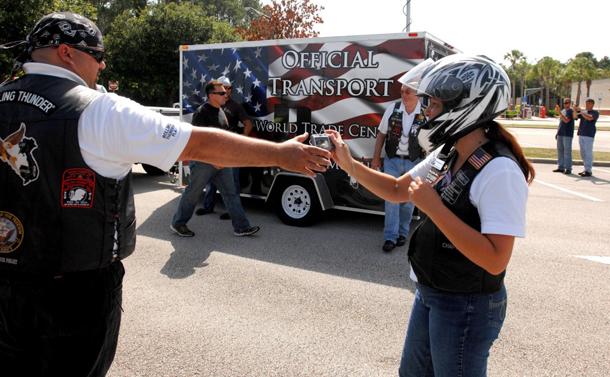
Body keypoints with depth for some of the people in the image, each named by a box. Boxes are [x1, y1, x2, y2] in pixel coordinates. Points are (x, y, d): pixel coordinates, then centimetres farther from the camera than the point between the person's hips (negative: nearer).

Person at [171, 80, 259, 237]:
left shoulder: (220, 111, 13)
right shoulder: (202, 112, -14)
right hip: (204, 161, -8)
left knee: (231, 193, 6)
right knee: (193, 193, 4)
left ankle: (241, 227, 10)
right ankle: (177, 223, 21)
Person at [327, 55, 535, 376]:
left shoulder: (499, 172, -26)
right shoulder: (446, 155, 1)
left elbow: (495, 261, -31)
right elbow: (397, 191, 11)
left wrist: (433, 206, -30)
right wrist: (348, 163, -1)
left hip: (466, 307, -8)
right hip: (429, 294, 8)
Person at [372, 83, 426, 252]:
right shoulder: (393, 109, -5)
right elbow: (381, 135, 3)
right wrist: (376, 158, 4)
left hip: (413, 163, 0)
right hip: (392, 161, 0)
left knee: (408, 200, 11)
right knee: (391, 198, -2)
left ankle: (402, 233, 27)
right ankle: (390, 237, 3)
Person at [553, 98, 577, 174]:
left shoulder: (571, 111, -6)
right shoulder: (563, 111, 18)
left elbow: (566, 120, -21)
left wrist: (559, 113, -24)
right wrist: (557, 132, 19)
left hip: (567, 134, -8)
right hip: (560, 134, 8)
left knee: (567, 151, -7)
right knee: (560, 150, 9)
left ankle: (568, 168, -5)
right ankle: (561, 167, 15)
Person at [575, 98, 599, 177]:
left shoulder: (595, 113, -3)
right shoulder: (583, 112, 16)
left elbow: (590, 118, -21)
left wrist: (581, 111, -17)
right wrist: (575, 110, -9)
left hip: (589, 135, -7)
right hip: (581, 134, 7)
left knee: (588, 153, -8)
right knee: (583, 153, 10)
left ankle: (588, 171, -5)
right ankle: (586, 169, 19)